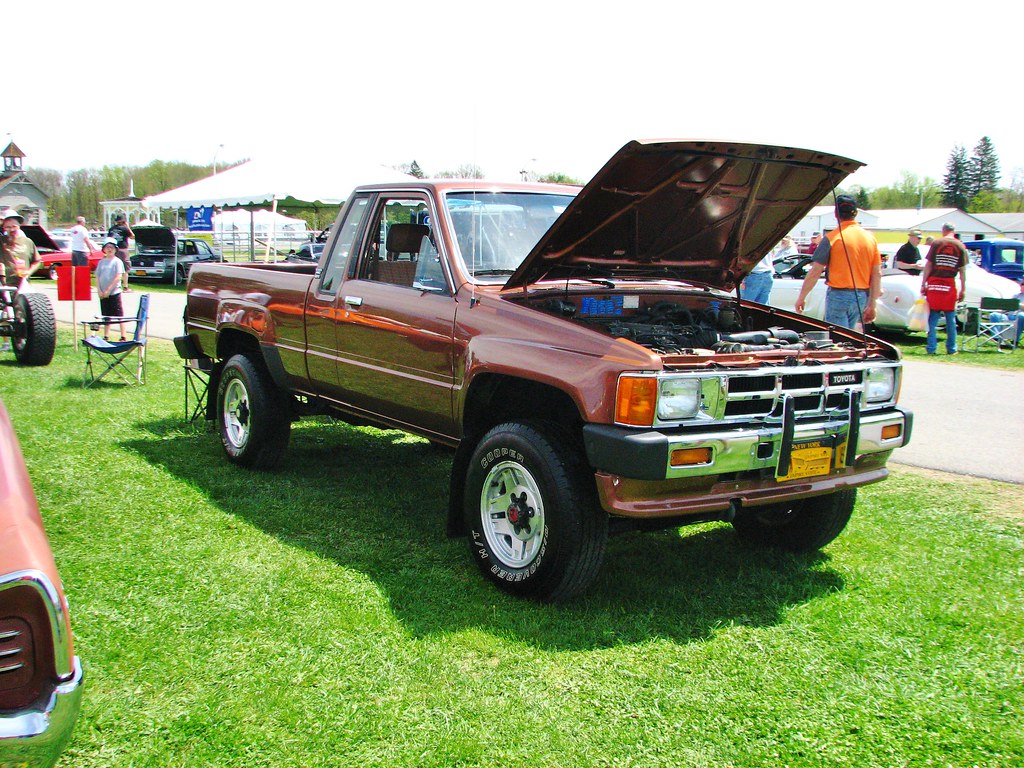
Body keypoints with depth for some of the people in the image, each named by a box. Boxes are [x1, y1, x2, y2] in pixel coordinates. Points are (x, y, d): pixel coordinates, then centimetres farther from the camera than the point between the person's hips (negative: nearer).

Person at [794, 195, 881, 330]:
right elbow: (877, 274, 6)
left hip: (838, 294, -5)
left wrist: (801, 297, -1)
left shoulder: (832, 238, -9)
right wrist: (872, 304, 13)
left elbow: (815, 272, -10)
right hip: (861, 296, 6)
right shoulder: (870, 238, 6)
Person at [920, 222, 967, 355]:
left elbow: (928, 265, -4)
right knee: (950, 319, 10)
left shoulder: (936, 243, -1)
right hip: (950, 284, 1)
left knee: (933, 318, 4)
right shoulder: (960, 246, 2)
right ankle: (951, 348, 13)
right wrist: (963, 289, 6)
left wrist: (923, 284, -1)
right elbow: (962, 270, 1)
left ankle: (931, 348, 1)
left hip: (934, 283, -1)